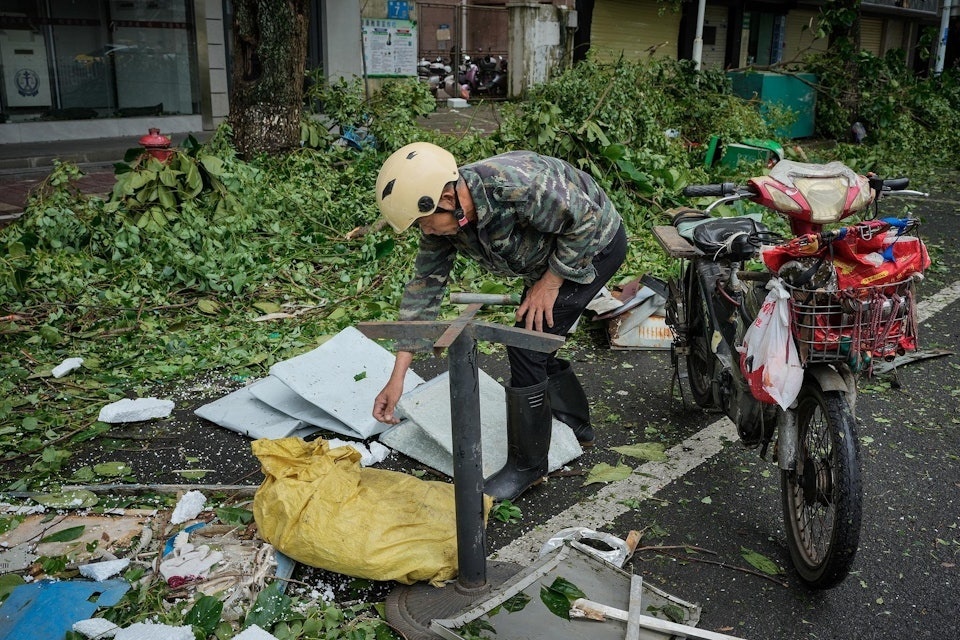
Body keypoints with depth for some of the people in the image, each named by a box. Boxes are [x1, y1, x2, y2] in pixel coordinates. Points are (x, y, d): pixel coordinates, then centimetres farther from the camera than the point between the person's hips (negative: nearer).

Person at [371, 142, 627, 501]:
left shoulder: (515, 185, -39)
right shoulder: (440, 218, -15)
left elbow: (585, 221, -27)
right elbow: (423, 288, -10)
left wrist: (548, 284, -19)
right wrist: (397, 377, -12)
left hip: (594, 245, -8)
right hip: (549, 254, 8)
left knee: (526, 347, -13)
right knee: (535, 346, 13)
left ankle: (527, 467, 2)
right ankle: (576, 427, 38)